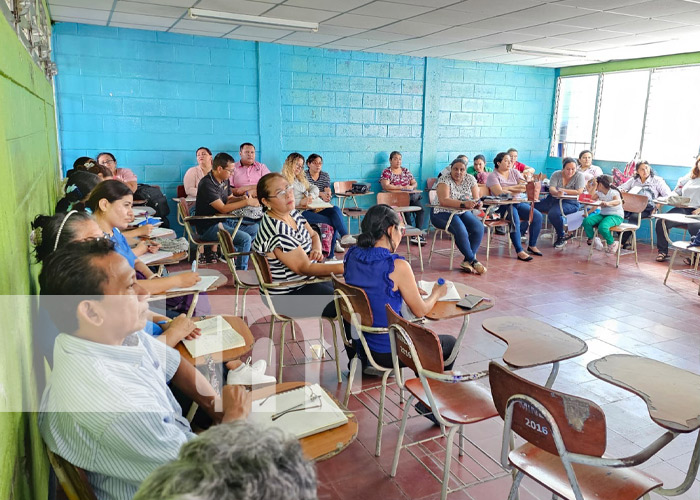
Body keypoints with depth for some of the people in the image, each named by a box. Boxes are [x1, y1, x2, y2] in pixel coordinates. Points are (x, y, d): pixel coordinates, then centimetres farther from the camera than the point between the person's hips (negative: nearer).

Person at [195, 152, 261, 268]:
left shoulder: (224, 180, 7)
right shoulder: (207, 184, -21)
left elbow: (229, 199, 19)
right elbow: (223, 208, -23)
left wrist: (242, 198, -3)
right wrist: (246, 202, -20)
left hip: (224, 220, 9)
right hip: (209, 227, -9)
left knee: (255, 228, 10)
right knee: (245, 238, -24)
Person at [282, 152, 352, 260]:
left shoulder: (301, 178, 31)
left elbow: (314, 188, 17)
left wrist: (310, 196, -7)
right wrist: (301, 201, -25)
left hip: (310, 208, 7)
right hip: (298, 211, -7)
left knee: (335, 210, -21)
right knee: (331, 222, -26)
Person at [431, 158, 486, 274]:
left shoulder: (470, 179, 2)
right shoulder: (444, 180, -14)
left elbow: (476, 199, -1)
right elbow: (443, 200, -29)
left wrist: (477, 203, -27)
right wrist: (463, 204, -39)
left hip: (463, 213, 5)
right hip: (443, 214, -5)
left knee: (479, 227, -21)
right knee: (461, 230, -32)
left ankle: (467, 261, -13)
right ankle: (473, 261, -14)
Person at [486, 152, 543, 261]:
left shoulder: (514, 172, 16)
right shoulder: (493, 176, -1)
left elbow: (525, 187, 5)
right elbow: (499, 192, -15)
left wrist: (508, 189, -9)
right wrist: (517, 189, -4)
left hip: (519, 203, 6)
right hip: (503, 206, -6)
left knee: (538, 216, -13)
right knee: (515, 218, -35)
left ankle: (532, 245, 3)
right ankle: (519, 251, -32)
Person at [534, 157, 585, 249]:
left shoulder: (579, 176, -1)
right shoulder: (556, 174, 5)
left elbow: (579, 192, -12)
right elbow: (551, 189, -9)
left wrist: (562, 190, -10)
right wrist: (557, 193, -33)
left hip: (570, 203, -4)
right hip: (553, 199, 5)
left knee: (554, 213, -35)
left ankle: (561, 237, -13)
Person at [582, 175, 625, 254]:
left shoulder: (613, 192, -13)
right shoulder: (599, 192, 10)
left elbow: (618, 201, -32)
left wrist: (608, 203, -53)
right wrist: (594, 187, 3)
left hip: (616, 216, -7)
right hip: (603, 214, 7)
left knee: (602, 227, -36)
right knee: (586, 221, -17)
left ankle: (612, 244, -10)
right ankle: (592, 239, 3)